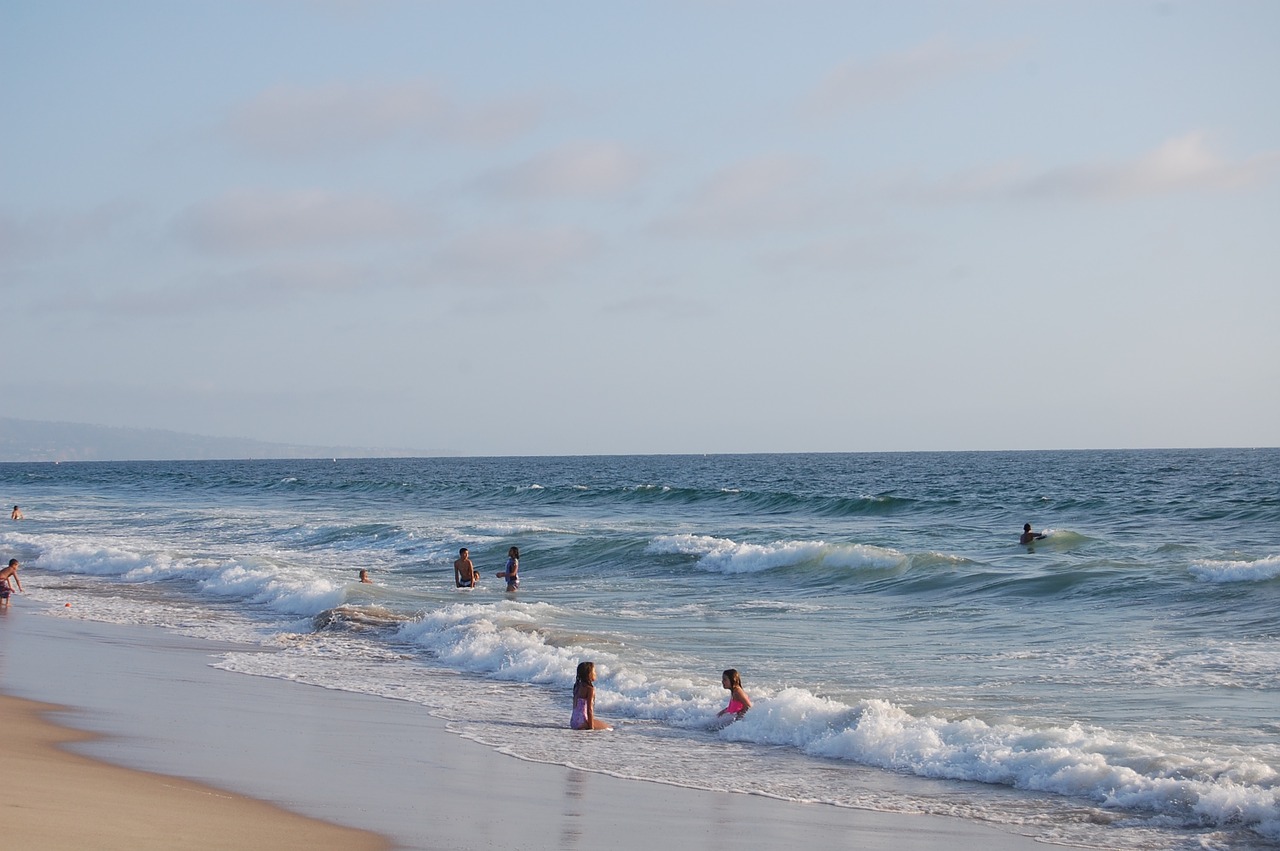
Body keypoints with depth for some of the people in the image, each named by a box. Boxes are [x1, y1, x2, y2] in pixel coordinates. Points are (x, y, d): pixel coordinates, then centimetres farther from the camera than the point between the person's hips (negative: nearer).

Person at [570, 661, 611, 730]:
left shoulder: (578, 686, 12)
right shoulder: (590, 689, -13)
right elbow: (589, 709, -17)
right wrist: (591, 727, -15)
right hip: (582, 722, -9)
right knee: (609, 728, 0)